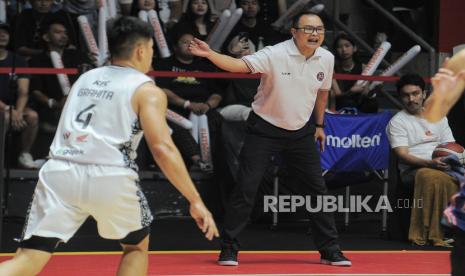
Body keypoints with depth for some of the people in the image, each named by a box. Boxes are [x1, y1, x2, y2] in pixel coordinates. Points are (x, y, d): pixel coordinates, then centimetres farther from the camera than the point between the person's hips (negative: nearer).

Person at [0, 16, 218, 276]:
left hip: (59, 172, 4)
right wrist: (196, 201, -6)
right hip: (109, 178, -4)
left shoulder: (85, 78, 24)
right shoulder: (147, 90, 6)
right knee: (137, 247, 23)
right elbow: (163, 148, -6)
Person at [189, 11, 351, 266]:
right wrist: (210, 54, -46)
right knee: (245, 188, -7)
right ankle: (228, 249, 5)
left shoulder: (326, 59, -4)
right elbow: (238, 65, -30)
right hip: (264, 130, -4)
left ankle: (329, 250, 17)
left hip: (301, 132, 5)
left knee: (317, 189, 5)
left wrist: (319, 124, 20)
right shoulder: (275, 54, -21)